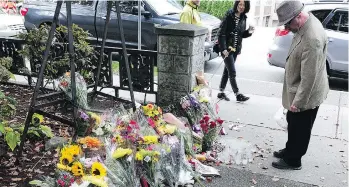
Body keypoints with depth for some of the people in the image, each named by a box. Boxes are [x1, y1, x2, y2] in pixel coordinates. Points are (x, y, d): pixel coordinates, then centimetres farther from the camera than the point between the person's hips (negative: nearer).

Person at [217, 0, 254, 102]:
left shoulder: (243, 18, 7)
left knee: (227, 70, 13)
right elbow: (221, 34, -14)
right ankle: (238, 95, 2)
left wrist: (248, 32, -5)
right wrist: (223, 49, -20)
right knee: (232, 72, -4)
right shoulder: (229, 16, -11)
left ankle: (221, 92, 22)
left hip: (235, 49, 6)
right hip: (227, 48, -6)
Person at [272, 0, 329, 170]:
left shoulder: (312, 38, -34)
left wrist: (298, 102, -21)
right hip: (298, 91, 9)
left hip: (305, 95, -9)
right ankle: (290, 151, 43)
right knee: (293, 125, 24)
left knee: (299, 129, 10)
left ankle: (293, 160, 28)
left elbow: (309, 76, -29)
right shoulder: (304, 25, -1)